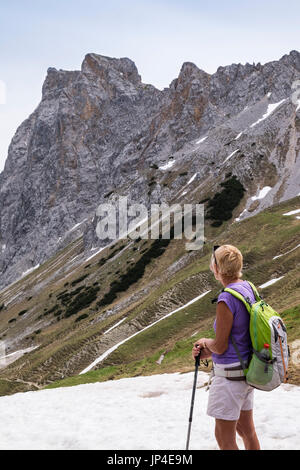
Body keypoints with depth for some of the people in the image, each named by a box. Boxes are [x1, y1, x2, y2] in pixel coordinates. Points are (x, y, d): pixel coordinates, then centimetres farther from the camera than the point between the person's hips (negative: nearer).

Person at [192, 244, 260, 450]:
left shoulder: (227, 298, -24)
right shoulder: (249, 289, 4)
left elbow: (220, 346, -19)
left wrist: (206, 342, 3)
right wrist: (207, 351, 6)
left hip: (231, 374, -9)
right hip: (247, 370, 9)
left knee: (224, 436, 5)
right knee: (246, 430, 20)